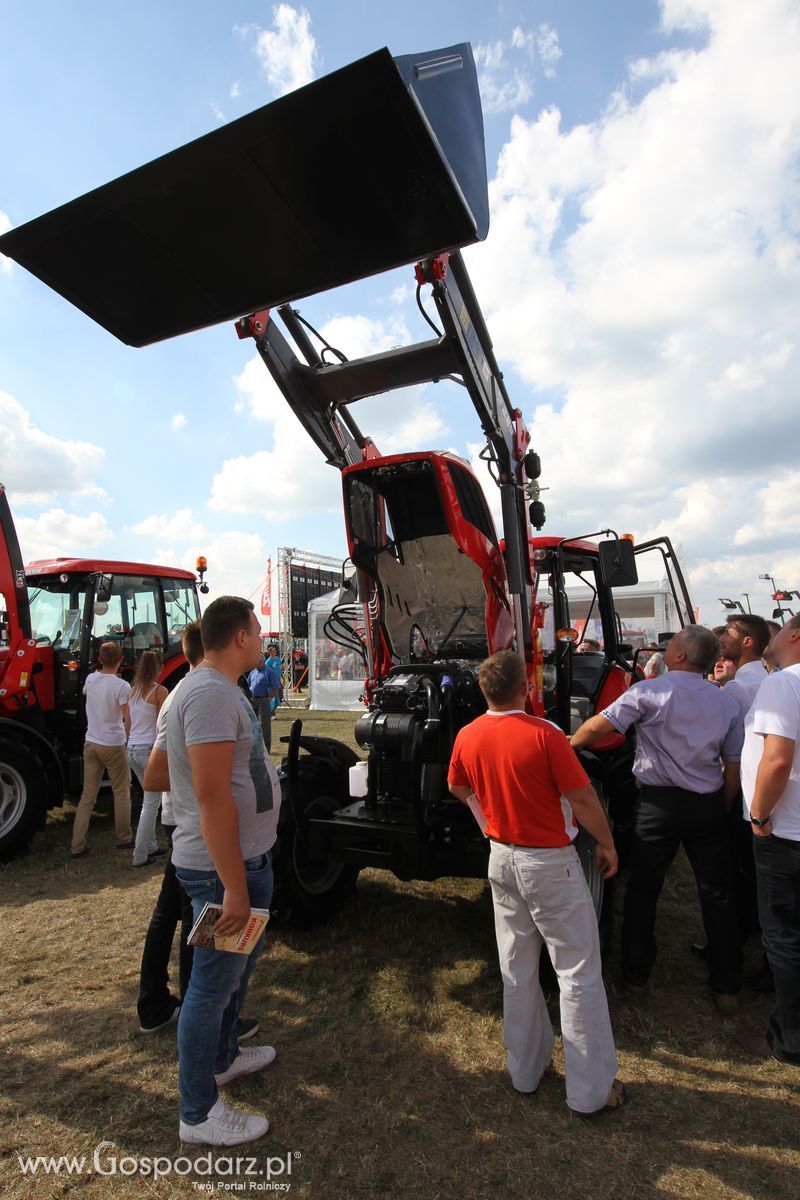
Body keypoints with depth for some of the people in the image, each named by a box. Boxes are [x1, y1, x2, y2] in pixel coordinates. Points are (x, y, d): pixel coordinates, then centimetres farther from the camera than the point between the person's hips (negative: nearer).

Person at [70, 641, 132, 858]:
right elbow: (128, 720, -18)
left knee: (88, 794, 12)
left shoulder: (90, 679, 0)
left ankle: (77, 845, 12)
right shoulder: (122, 686, -17)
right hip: (113, 745, -5)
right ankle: (123, 839, 20)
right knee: (121, 794, 10)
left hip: (91, 743, 5)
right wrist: (128, 737, 0)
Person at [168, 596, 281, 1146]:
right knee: (213, 985, 7)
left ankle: (222, 1056, 48)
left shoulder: (223, 689, 9)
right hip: (223, 866, -10)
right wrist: (233, 887, -25)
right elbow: (212, 797, -29)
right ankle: (199, 1114, 27)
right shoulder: (210, 694, -26)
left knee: (237, 967, 27)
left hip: (245, 857, 10)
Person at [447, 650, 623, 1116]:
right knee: (579, 973, 11)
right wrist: (607, 844, 0)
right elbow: (583, 798, -17)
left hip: (502, 859, 6)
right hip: (550, 863, -5)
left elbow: (458, 788, 12)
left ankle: (526, 1070, 35)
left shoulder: (467, 737, -5)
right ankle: (592, 1091, 23)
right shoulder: (544, 734, -23)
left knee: (517, 969, 20)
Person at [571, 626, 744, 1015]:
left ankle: (635, 973, 25)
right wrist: (722, 810, 17)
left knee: (643, 889, 12)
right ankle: (726, 988, 25)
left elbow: (599, 726, -18)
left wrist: (568, 744, 0)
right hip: (709, 805, 4)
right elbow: (733, 766, 6)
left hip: (659, 803, -3)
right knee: (717, 894, 15)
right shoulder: (726, 702, 2)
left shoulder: (650, 691, -14)